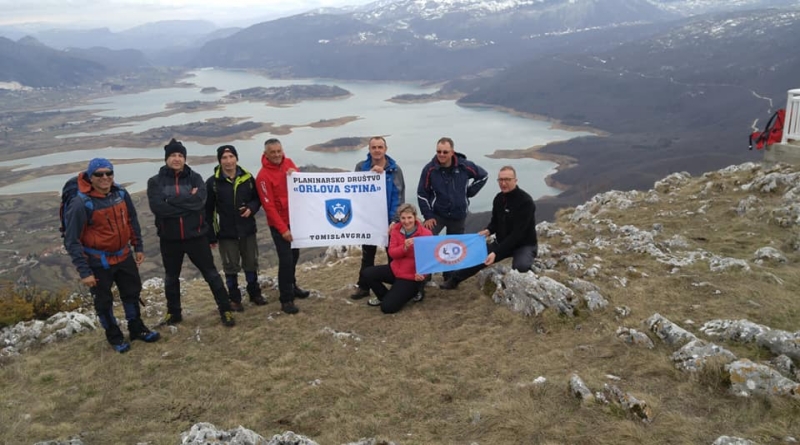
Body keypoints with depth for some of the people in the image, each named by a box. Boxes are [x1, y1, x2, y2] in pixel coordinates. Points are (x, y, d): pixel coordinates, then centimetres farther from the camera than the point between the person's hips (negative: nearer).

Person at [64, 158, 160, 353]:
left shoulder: (121, 194, -7)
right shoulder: (81, 204, -23)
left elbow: (132, 221, 9)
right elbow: (72, 240, -20)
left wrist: (138, 247, 10)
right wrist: (84, 271, -20)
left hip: (124, 256, 5)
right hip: (98, 262, -5)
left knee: (132, 292, 18)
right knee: (104, 301, 11)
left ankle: (137, 328, 38)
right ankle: (114, 336, 31)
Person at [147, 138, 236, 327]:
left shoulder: (195, 178, -1)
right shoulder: (155, 182, -2)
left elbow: (199, 200, -19)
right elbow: (157, 207, -19)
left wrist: (172, 201, -20)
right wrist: (187, 201, -18)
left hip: (196, 235, -1)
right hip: (169, 238, 1)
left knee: (210, 273, 5)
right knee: (171, 277, 17)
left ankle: (225, 310, 16)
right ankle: (174, 313, 35)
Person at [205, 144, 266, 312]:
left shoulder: (248, 178, -2)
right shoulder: (212, 182, -9)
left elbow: (257, 198, 11)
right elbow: (208, 211, -6)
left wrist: (251, 208, -12)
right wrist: (210, 236, -7)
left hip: (248, 230, 3)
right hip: (226, 233, -2)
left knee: (251, 264, 14)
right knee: (231, 267, 7)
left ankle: (255, 293, 31)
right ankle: (234, 298, 20)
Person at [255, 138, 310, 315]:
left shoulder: (288, 163, 1)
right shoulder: (263, 176, -17)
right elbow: (269, 206, -17)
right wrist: (283, 229, -18)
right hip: (279, 224, -6)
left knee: (294, 255, 17)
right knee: (286, 259, -8)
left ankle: (292, 287, 35)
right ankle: (286, 299, 0)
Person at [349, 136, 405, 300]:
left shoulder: (395, 169, -4)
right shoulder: (361, 167, 0)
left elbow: (398, 196, -7)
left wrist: (395, 219, -15)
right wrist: (370, 173, -25)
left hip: (389, 218, -1)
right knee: (367, 254, 11)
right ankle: (364, 287, 21)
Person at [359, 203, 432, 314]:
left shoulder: (425, 233, -17)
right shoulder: (396, 229, -3)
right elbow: (392, 253, -8)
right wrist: (404, 247, -30)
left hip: (411, 276, -6)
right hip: (395, 269, 6)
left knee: (387, 307, -16)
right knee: (366, 274, -10)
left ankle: (411, 291, 13)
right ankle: (384, 296, 14)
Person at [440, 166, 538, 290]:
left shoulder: (525, 201, -24)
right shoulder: (499, 198, -2)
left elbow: (518, 233, -28)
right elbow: (495, 221, 13)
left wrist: (496, 252, -32)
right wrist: (488, 230, -12)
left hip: (524, 245, -7)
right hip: (502, 242, 7)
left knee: (520, 266, -37)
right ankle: (454, 280, 19)